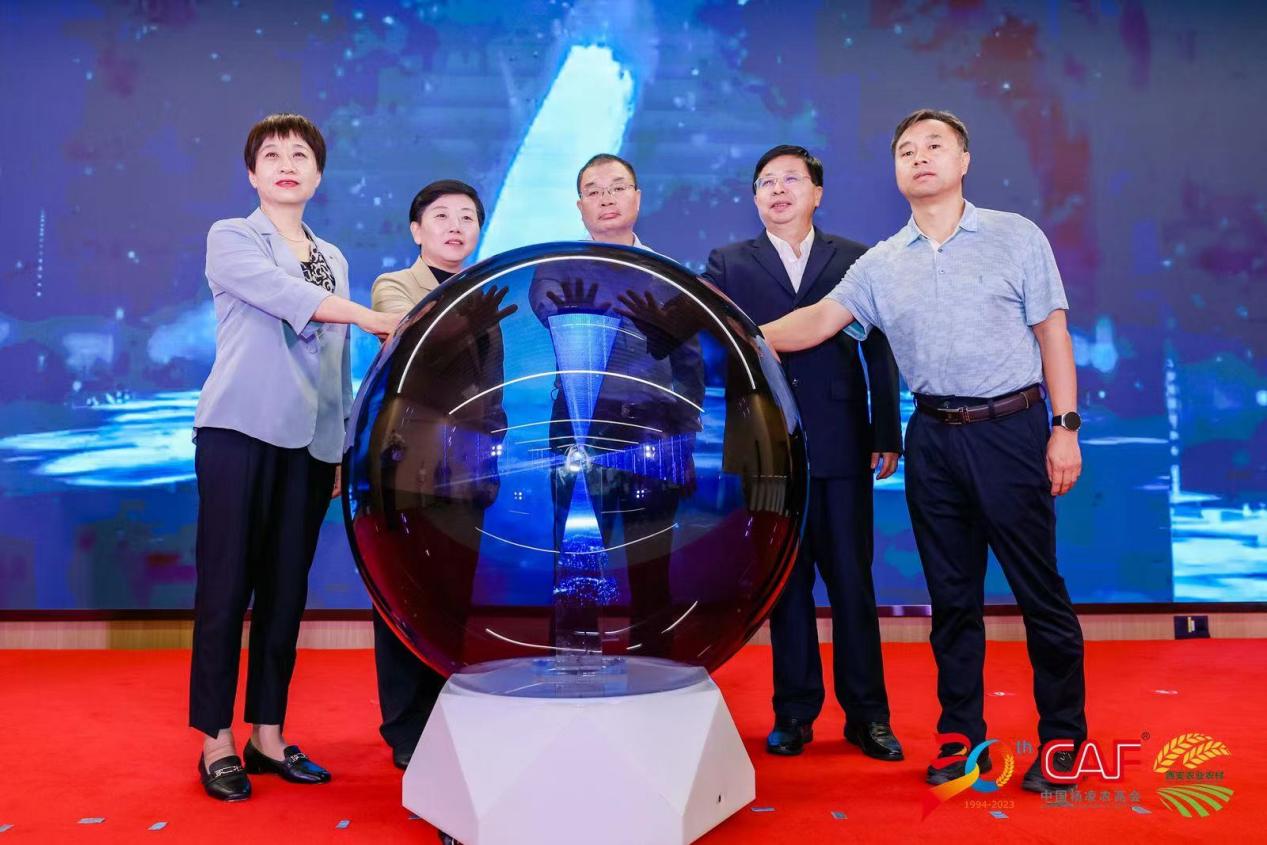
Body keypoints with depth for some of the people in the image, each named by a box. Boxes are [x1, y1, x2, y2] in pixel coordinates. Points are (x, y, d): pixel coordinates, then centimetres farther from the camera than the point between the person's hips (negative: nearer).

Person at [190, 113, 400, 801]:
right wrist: (374, 319, -25)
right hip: (241, 432, -4)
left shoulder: (333, 260, 19)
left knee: (286, 589, 7)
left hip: (310, 441, 5)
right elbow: (285, 297, -16)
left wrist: (344, 446, 12)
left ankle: (268, 736, 16)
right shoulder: (230, 239, 4)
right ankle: (217, 742, 9)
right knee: (226, 586, -2)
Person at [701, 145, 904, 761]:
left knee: (852, 582, 5)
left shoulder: (855, 260, 9)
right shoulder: (727, 265, 9)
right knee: (786, 582, 7)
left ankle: (865, 713, 17)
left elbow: (879, 351, 6)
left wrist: (887, 435, 1)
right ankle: (794, 711, 20)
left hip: (842, 445, 0)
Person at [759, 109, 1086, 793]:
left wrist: (1065, 426, -5)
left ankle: (1063, 738, 18)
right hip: (933, 439, 3)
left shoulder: (1017, 237, 3)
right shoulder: (882, 264, 8)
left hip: (1011, 429, -2)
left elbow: (1052, 332, 1)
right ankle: (961, 735, 22)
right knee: (951, 595, 10)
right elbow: (820, 319, 0)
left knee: (1039, 588, 2)